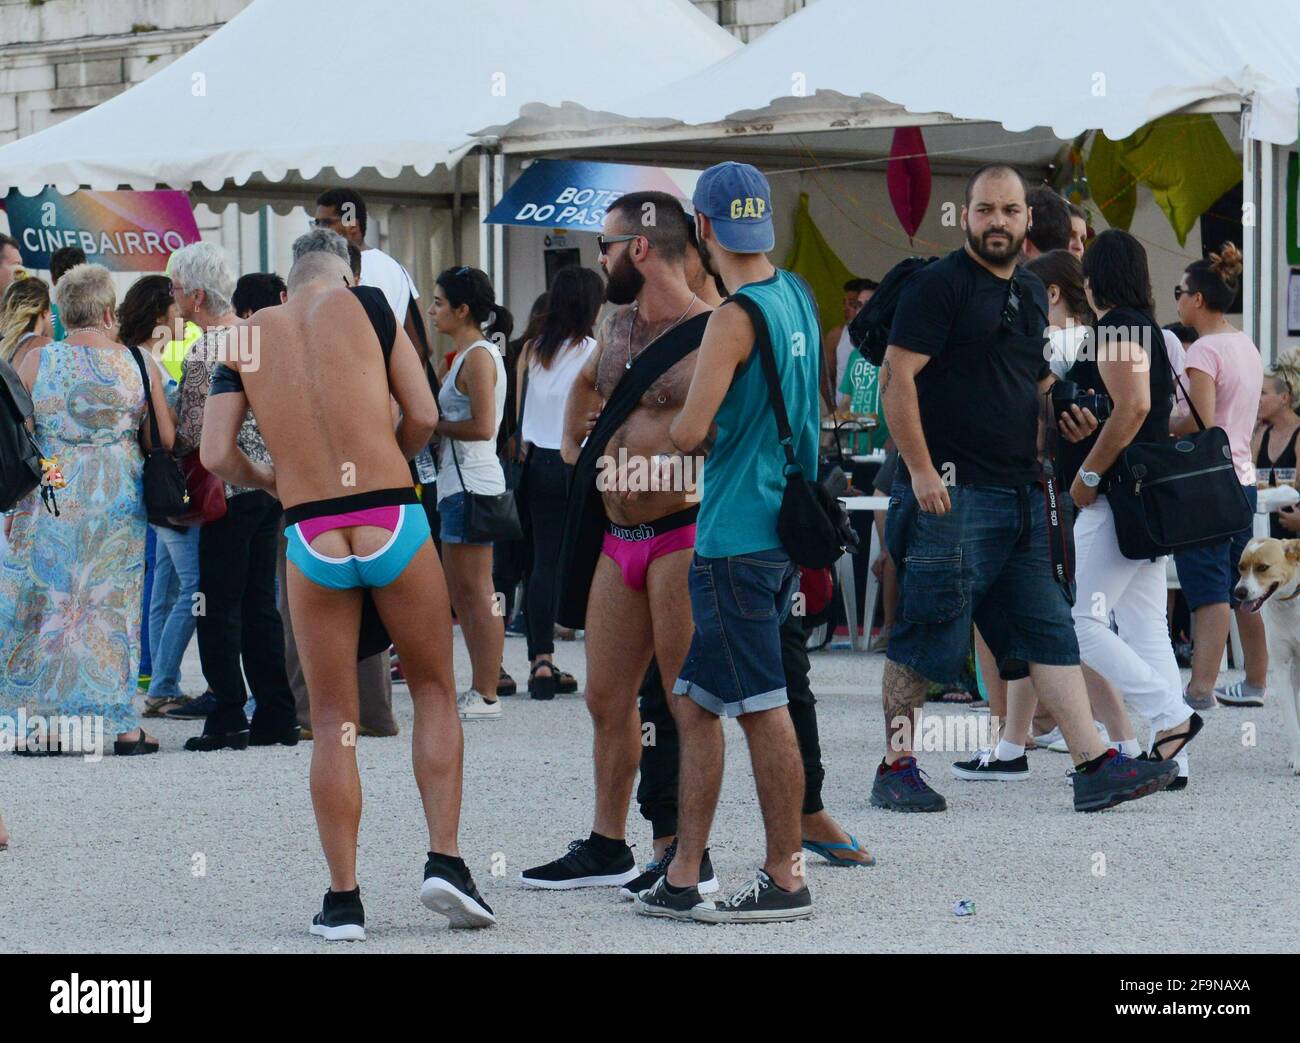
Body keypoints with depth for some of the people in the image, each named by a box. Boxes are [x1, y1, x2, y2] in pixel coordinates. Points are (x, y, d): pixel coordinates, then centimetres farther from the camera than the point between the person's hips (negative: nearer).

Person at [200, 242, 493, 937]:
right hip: (394, 524, -1)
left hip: (311, 540, 1)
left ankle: (343, 900, 6)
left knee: (333, 723, 10)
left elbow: (216, 455, 2)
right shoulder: (366, 305, 7)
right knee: (434, 691, 17)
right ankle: (445, 861, 5)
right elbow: (424, 416, 3)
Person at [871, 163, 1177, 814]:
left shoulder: (1032, 294, 17)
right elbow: (897, 377, -14)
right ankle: (895, 767, 6)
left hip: (1021, 492, 8)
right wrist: (919, 470, -19)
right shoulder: (939, 285, -7)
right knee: (926, 637, -2)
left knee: (1050, 632, 4)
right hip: (950, 492, -8)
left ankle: (1093, 766, 2)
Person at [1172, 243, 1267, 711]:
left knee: (1208, 591, -14)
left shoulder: (1205, 350, -13)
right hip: (1243, 477, 9)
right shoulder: (1247, 346, 14)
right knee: (1242, 590, 15)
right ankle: (1256, 681, 21)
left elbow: (1201, 422, -21)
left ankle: (1200, 688, -20)